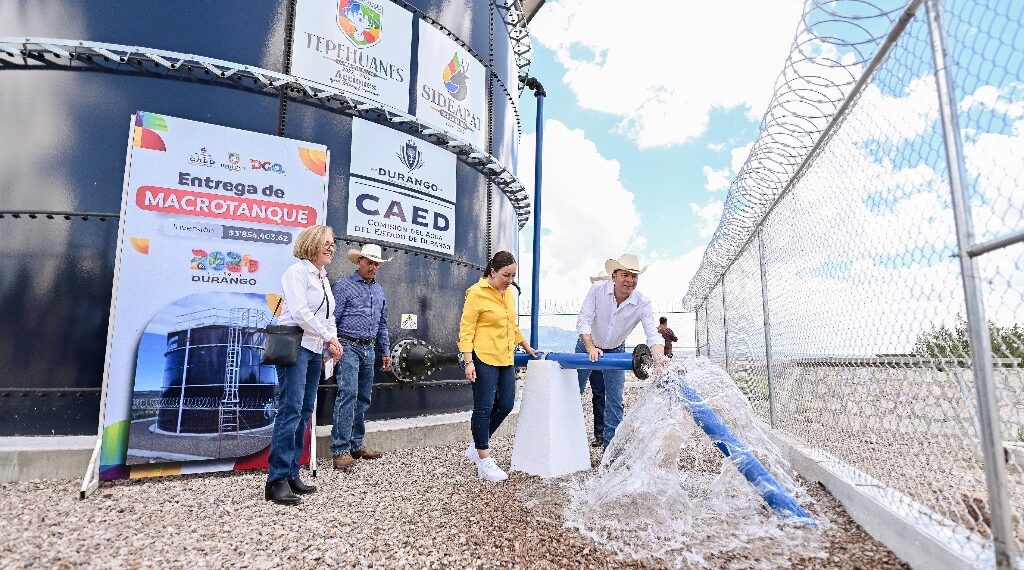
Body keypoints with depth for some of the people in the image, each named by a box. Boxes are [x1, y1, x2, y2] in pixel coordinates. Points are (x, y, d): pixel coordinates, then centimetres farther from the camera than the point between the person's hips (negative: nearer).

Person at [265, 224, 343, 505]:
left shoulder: (323, 278, 18)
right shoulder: (297, 272, -7)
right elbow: (300, 312, -17)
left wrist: (332, 342, 7)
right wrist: (329, 337, -14)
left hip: (315, 350, 9)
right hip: (295, 346, -9)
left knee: (305, 412, 7)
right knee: (291, 409, -13)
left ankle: (291, 474, 14)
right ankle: (277, 480, -8)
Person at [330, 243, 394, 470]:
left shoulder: (379, 291, 16)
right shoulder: (344, 286, -3)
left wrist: (385, 351, 19)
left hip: (369, 350, 7)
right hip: (349, 347, -7)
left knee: (364, 398, 9)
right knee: (348, 394, -15)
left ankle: (356, 445, 18)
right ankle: (341, 450, -12)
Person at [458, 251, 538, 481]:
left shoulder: (509, 293, 12)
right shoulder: (477, 292, -10)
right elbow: (466, 328, -12)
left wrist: (526, 346, 29)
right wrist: (468, 361, -18)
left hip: (505, 359, 8)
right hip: (483, 359, -8)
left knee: (506, 404, 9)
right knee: (484, 408, -1)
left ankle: (478, 446, 27)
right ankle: (484, 460, 11)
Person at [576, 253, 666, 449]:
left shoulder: (642, 303, -21)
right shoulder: (598, 289, -23)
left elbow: (652, 334, -31)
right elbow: (583, 321, -27)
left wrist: (658, 354, -52)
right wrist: (591, 348, -41)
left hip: (615, 352, 1)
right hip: (587, 347, -1)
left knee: (615, 400, 2)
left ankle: (610, 444, 17)